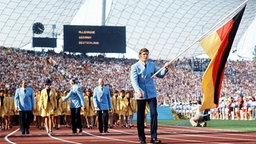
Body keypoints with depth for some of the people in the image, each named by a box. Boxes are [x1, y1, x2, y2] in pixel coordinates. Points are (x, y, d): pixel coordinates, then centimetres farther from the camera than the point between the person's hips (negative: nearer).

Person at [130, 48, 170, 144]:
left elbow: (160, 75, 16)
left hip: (151, 94, 3)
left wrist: (165, 68, -4)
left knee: (154, 114, -8)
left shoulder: (152, 65, 11)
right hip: (140, 95, -3)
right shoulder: (135, 67, -2)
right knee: (140, 117, 3)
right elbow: (134, 80, -13)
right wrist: (138, 90, -30)